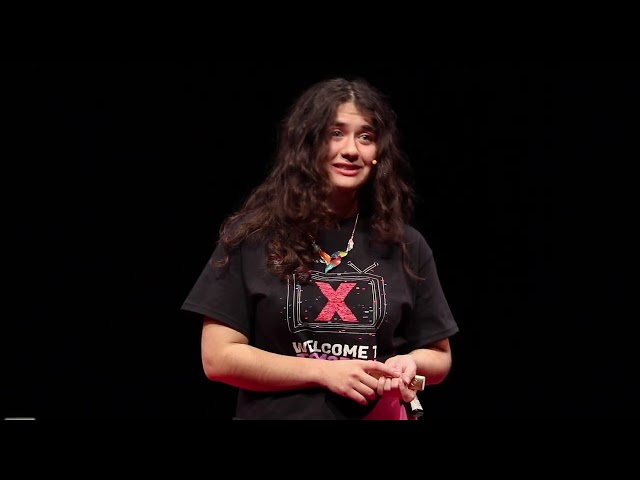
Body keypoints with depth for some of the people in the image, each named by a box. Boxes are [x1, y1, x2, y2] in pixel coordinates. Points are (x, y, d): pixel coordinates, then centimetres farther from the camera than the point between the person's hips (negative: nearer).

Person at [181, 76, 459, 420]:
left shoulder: (406, 246, 1)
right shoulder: (253, 237, -6)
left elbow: (439, 357, 11)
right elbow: (219, 356, -9)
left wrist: (410, 363, -11)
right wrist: (324, 371, -17)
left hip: (379, 413, 2)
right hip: (278, 413, -2)